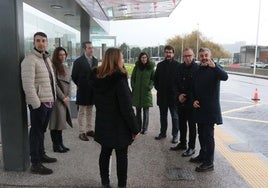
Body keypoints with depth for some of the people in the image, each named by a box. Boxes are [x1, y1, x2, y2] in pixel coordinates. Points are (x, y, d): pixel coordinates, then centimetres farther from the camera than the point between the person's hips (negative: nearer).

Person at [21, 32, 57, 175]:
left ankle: (41, 154, 35)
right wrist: (36, 104, -22)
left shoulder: (47, 58, 15)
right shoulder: (30, 60, -14)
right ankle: (35, 164, 10)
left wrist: (52, 99, 16)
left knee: (42, 130, 20)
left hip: (48, 102, 9)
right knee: (36, 132, 0)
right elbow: (28, 85, -21)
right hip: (38, 103, -8)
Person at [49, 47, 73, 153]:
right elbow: (54, 84, -15)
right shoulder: (53, 67, -10)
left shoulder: (65, 67, 16)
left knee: (61, 121, 11)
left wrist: (68, 96, 4)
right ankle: (56, 146, 9)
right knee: (56, 121, -2)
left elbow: (69, 82, 16)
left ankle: (60, 144, 20)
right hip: (56, 99, -8)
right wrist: (63, 97, -11)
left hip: (65, 99, 8)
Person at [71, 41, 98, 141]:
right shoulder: (78, 61, -8)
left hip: (92, 90, 5)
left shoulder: (95, 60, 8)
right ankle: (81, 132, 11)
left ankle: (89, 130, 24)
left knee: (90, 111, 14)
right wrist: (80, 85, 4)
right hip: (83, 91, -5)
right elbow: (74, 76, -3)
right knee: (81, 112, 4)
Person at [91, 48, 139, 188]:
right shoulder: (119, 79, -21)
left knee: (105, 153, 17)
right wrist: (134, 128, -12)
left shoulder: (97, 78, 1)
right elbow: (126, 107, -20)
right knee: (121, 156, 8)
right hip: (119, 125, -6)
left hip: (103, 124, 7)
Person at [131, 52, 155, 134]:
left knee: (146, 111, 3)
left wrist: (150, 86, -9)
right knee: (138, 111, 10)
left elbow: (153, 79, 3)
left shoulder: (150, 67, -1)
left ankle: (144, 128, 13)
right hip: (137, 92, 2)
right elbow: (132, 78, 10)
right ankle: (139, 127, 22)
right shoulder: (136, 67, 3)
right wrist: (133, 87, 1)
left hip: (146, 92, -2)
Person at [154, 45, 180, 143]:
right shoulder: (160, 65, 8)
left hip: (173, 95, -4)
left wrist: (177, 91, -9)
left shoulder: (178, 65, -5)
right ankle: (163, 133, 28)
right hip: (162, 95, 4)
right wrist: (158, 88, 5)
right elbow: (156, 79, 15)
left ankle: (175, 135, 15)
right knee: (163, 116, 15)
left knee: (175, 117, 4)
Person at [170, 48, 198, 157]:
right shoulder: (180, 67, 7)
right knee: (181, 123, 16)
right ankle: (182, 143, 33)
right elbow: (176, 83, 10)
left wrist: (186, 96, -12)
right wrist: (179, 95, -4)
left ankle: (191, 147, 17)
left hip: (191, 102, -6)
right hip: (181, 101, 6)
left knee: (192, 125, 5)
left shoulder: (197, 68, -12)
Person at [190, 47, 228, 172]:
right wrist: (194, 100, 2)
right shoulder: (197, 71, 12)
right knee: (201, 134, 16)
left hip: (211, 109, -7)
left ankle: (209, 163, 7)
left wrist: (214, 66, -44)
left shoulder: (215, 69, -7)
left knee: (208, 135, -4)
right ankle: (202, 156, 32)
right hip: (199, 108, 7)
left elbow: (225, 77, -29)